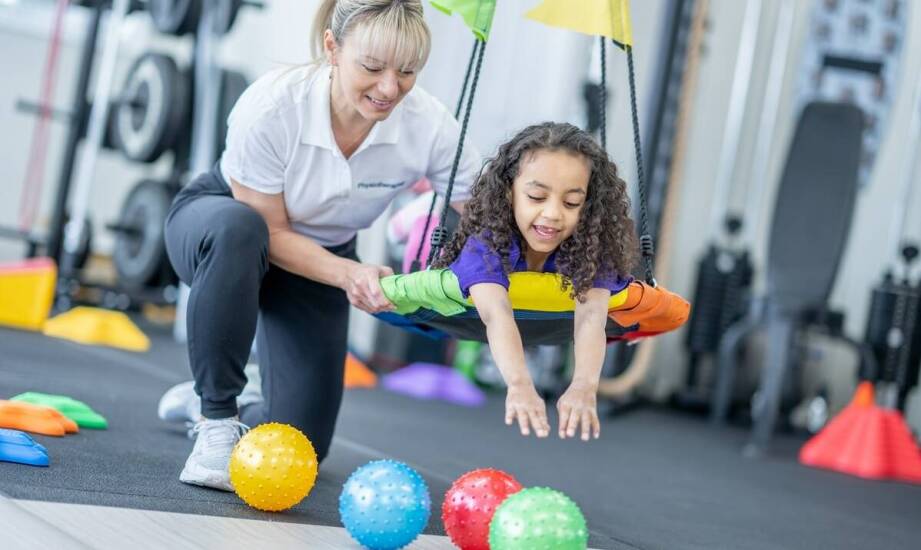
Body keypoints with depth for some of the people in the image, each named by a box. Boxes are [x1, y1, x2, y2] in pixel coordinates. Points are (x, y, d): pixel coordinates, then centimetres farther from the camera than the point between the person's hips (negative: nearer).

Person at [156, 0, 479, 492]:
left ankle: (243, 402, 33)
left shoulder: (429, 126, -28)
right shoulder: (270, 106, -34)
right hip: (218, 218, -3)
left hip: (319, 256, 3)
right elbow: (269, 231, -24)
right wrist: (349, 273, -40)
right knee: (237, 231, -43)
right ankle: (215, 418, -25)